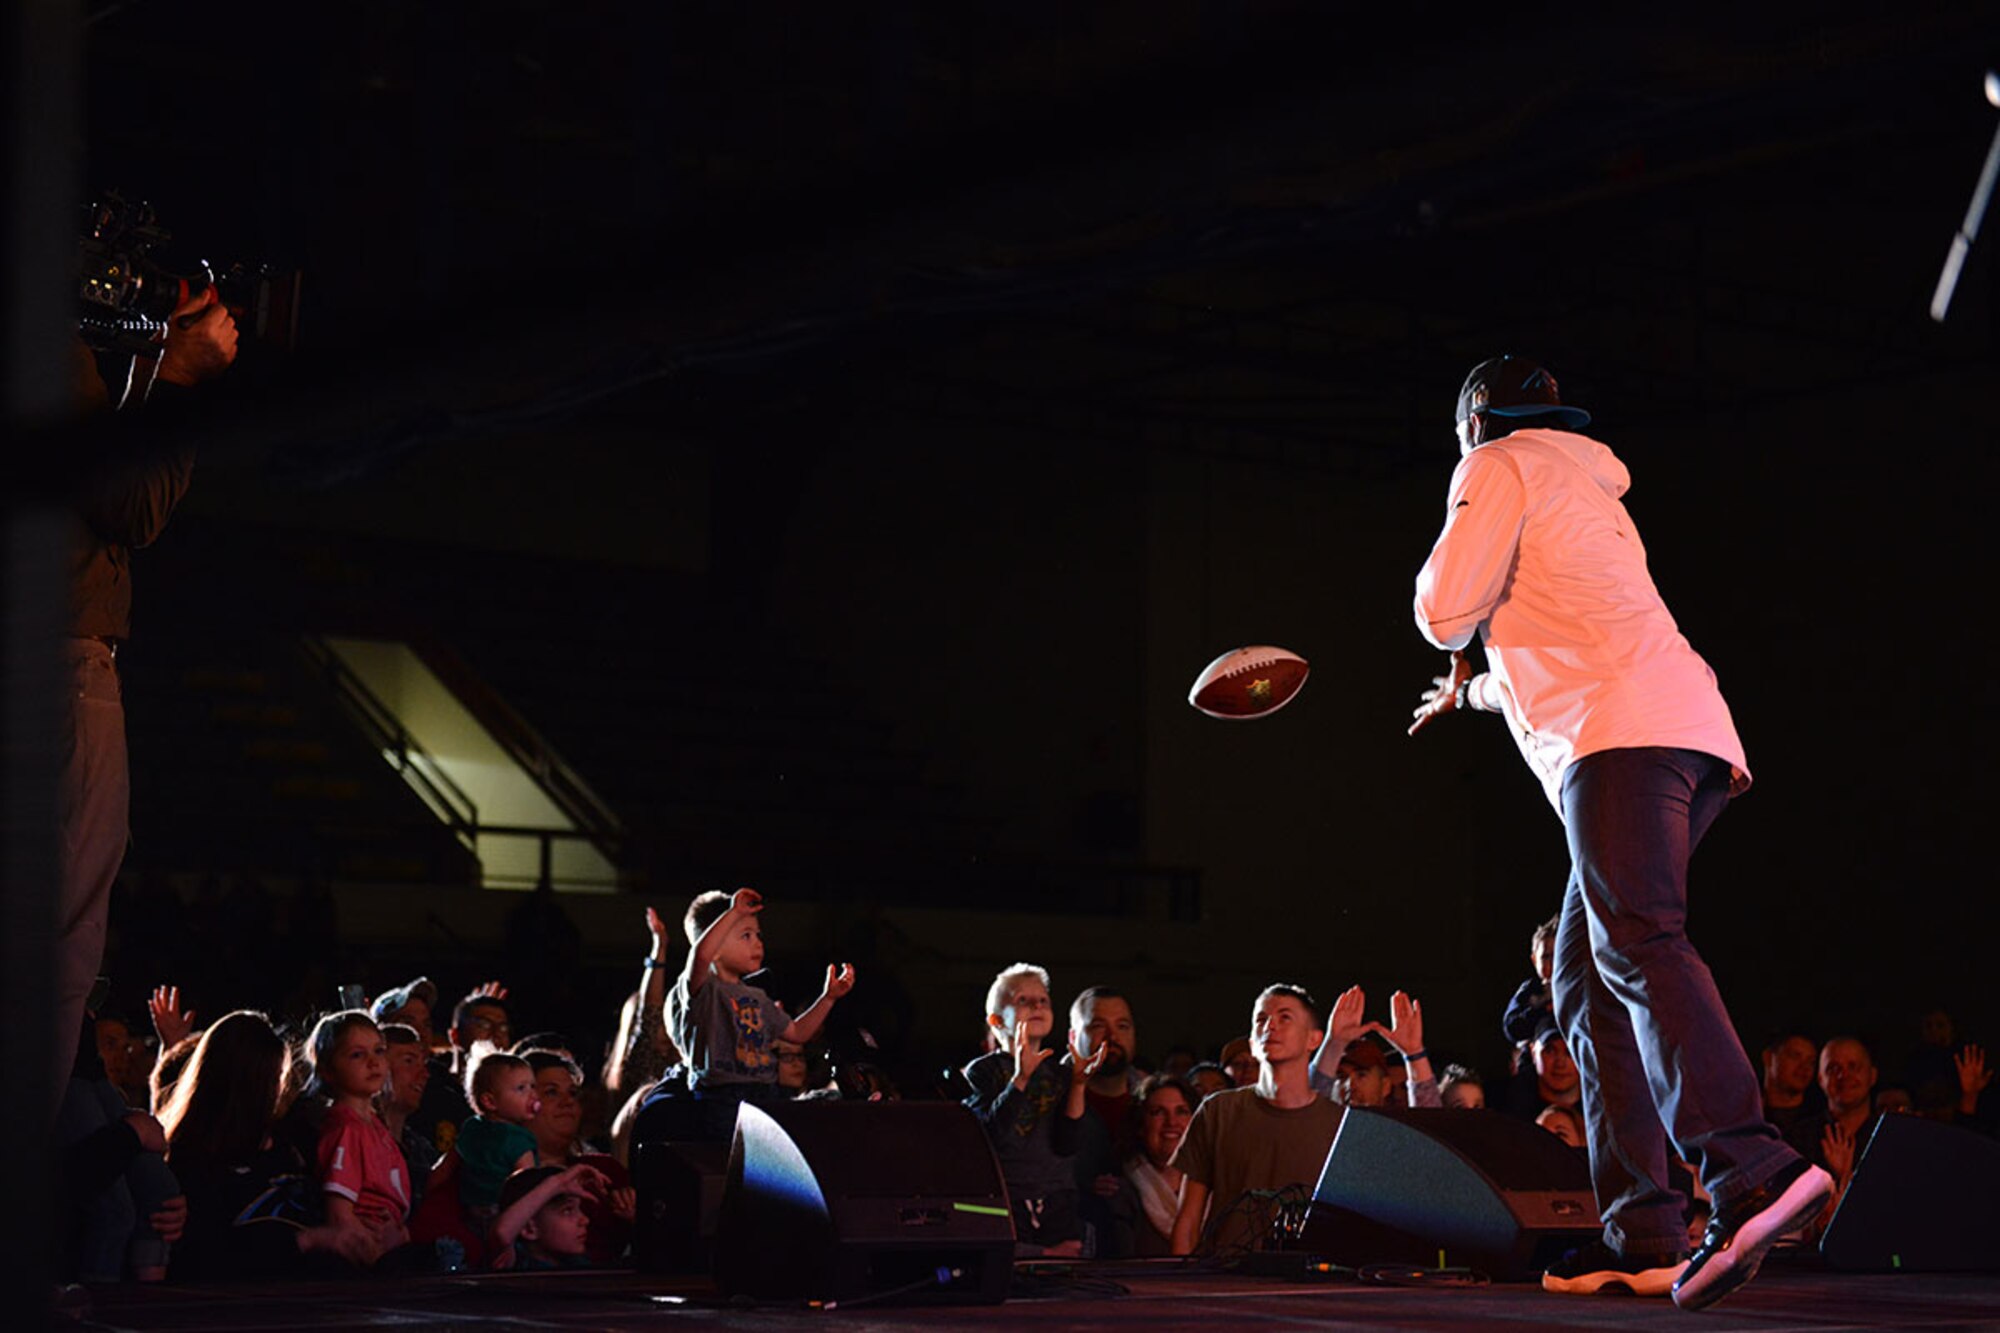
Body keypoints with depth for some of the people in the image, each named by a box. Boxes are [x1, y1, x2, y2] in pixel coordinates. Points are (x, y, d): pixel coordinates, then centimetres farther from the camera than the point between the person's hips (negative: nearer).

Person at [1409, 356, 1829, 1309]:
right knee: (1586, 979, 9)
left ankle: (1755, 1171, -44)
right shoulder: (1591, 491, 36)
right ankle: (1638, 1239, 2)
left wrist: (1462, 653, 22)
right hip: (1692, 732, 9)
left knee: (1635, 945, -24)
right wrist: (1477, 692, 61)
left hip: (1621, 734, -9)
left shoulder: (1500, 467, 9)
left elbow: (1445, 609, -2)